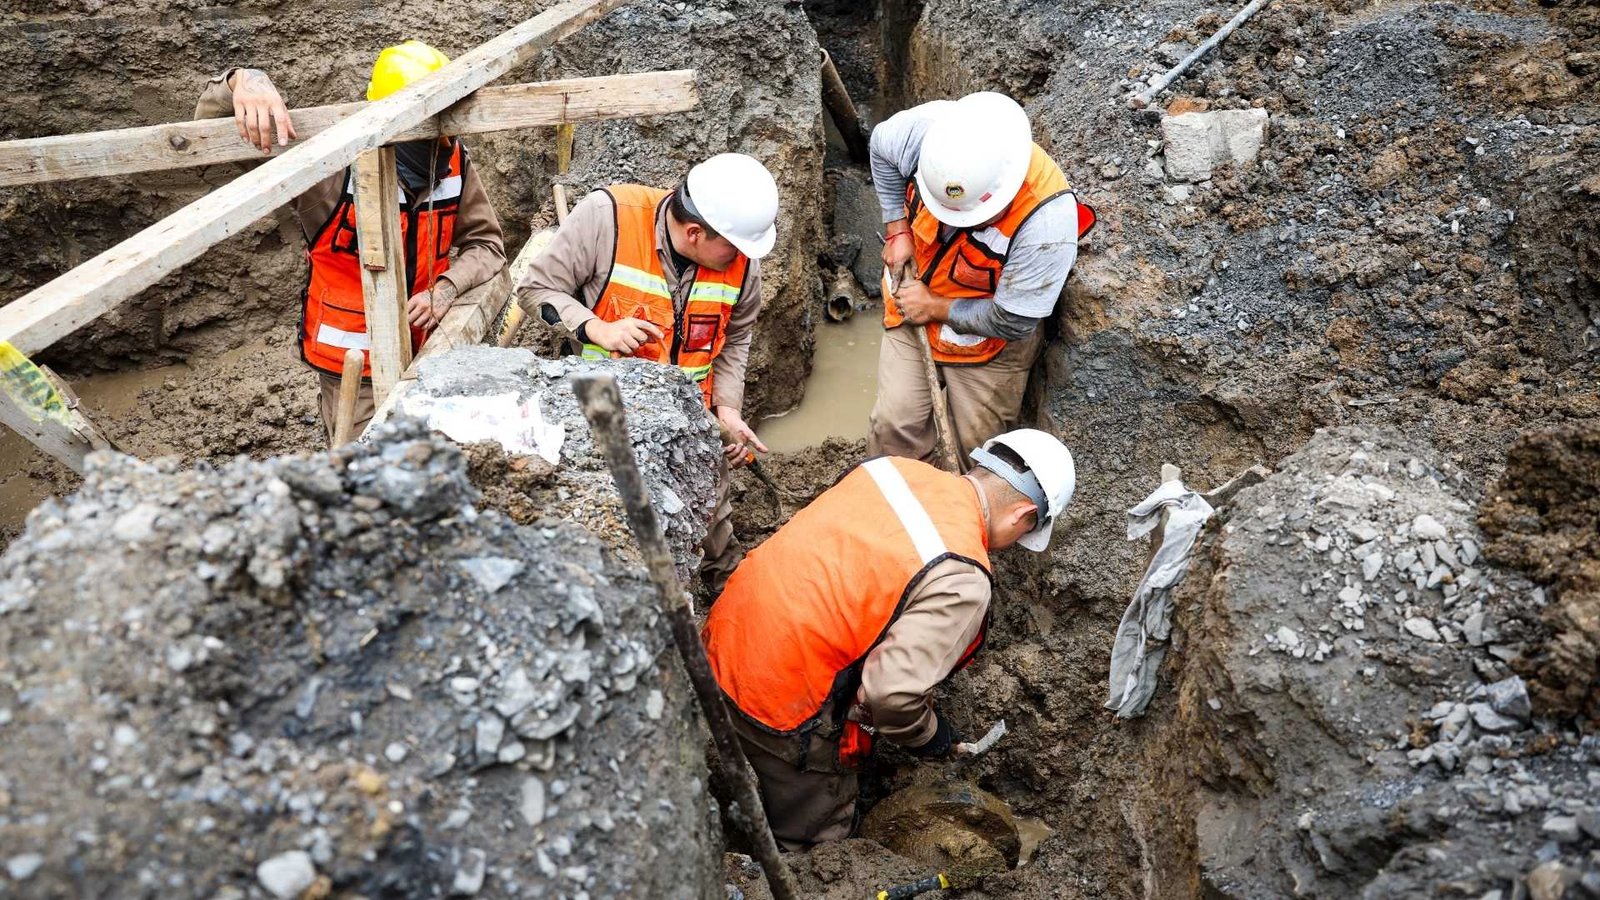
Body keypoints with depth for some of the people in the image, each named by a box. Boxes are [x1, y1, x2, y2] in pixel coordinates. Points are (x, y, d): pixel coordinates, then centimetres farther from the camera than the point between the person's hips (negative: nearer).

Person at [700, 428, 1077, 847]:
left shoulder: (896, 467, -1)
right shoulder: (961, 579, -22)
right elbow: (891, 692, -25)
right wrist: (927, 735, -4)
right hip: (780, 700, -8)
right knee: (817, 839, 17)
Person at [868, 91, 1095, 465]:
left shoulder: (1048, 222, -38)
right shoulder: (930, 128, -29)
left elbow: (1012, 322, -27)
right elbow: (882, 146, -3)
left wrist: (936, 308, -18)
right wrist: (898, 229, -9)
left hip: (986, 336, -3)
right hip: (912, 304, 3)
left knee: (976, 446, 8)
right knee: (895, 426, 0)